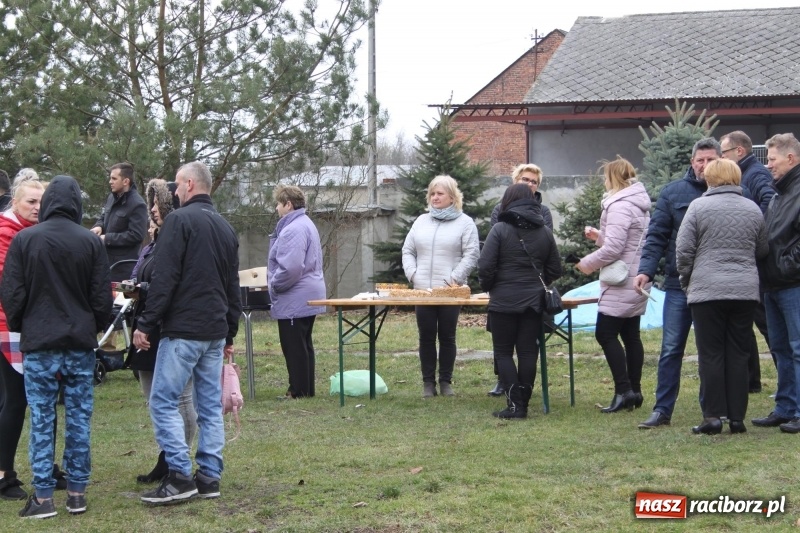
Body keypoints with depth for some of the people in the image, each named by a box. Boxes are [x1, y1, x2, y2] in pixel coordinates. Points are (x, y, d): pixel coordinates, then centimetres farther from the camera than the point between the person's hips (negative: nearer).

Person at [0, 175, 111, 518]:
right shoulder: (91, 242, -3)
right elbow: (102, 297, 1)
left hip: (39, 343, -1)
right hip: (80, 343, 1)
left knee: (41, 420, 4)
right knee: (79, 419, 8)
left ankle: (43, 497, 4)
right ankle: (77, 493, 11)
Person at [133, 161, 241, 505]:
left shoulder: (179, 220, -9)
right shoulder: (225, 227, 16)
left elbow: (163, 279, -15)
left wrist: (146, 324, -12)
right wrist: (229, 334, 24)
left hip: (183, 329, -8)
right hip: (216, 331, 8)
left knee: (163, 402, -4)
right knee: (211, 405, 9)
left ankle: (180, 477, -9)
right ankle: (209, 477, 10)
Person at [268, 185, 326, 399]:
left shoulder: (294, 229, -21)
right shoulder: (306, 224, 15)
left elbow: (290, 267, -28)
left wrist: (274, 285, -12)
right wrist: (276, 284, 17)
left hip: (294, 301, -11)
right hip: (308, 298, 11)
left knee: (294, 348, -3)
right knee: (303, 346, 15)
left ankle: (299, 391, 2)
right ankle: (306, 389, 22)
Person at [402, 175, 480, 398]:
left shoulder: (465, 223, 0)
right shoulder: (421, 221, 13)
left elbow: (471, 255, -7)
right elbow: (408, 250, 14)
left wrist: (455, 278, -15)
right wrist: (412, 274, -1)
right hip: (422, 291, 4)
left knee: (447, 337, 4)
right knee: (426, 337, 5)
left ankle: (446, 381, 13)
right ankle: (428, 383, 11)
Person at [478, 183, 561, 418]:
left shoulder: (500, 229, -9)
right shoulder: (545, 232, 6)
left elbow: (485, 266, -12)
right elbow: (555, 269, 10)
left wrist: (488, 287, 6)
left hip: (504, 301, -4)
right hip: (534, 301, 4)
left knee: (503, 352, 4)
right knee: (528, 352, 8)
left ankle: (515, 404, -3)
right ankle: (523, 404, 9)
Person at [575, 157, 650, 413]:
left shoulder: (620, 206, -17)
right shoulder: (639, 204, 15)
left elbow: (613, 248, -22)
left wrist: (588, 263, -8)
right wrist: (599, 236, 16)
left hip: (621, 282, -10)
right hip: (637, 280, 10)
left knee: (606, 333, -7)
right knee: (631, 335, 12)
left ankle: (624, 390, -11)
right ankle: (634, 390, 15)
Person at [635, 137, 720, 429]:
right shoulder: (673, 193, 3)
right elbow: (656, 236, 1)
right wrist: (646, 270, -11)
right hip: (679, 284, 1)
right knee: (671, 349, 4)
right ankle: (662, 410, 11)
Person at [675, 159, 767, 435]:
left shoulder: (699, 206, -3)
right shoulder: (753, 209, 8)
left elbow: (683, 249, -4)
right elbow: (763, 250, 15)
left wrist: (686, 279, 11)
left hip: (707, 290, -3)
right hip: (745, 290, 3)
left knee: (711, 354, 2)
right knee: (739, 354, 7)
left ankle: (712, 415, 0)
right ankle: (737, 417, 8)